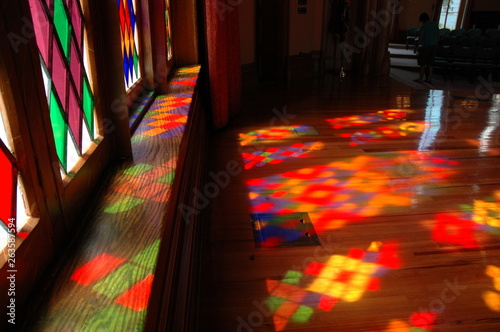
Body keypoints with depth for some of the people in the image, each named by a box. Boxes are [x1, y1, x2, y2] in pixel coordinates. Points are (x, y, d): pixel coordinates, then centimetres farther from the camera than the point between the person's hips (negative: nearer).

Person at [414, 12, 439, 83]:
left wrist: (416, 48, -4)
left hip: (426, 46, -6)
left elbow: (420, 39, -12)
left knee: (422, 63, 1)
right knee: (430, 63, 11)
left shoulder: (424, 27, -10)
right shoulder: (436, 25, 9)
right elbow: (438, 37, 13)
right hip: (434, 47, 6)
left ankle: (421, 78, 1)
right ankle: (430, 78, 11)